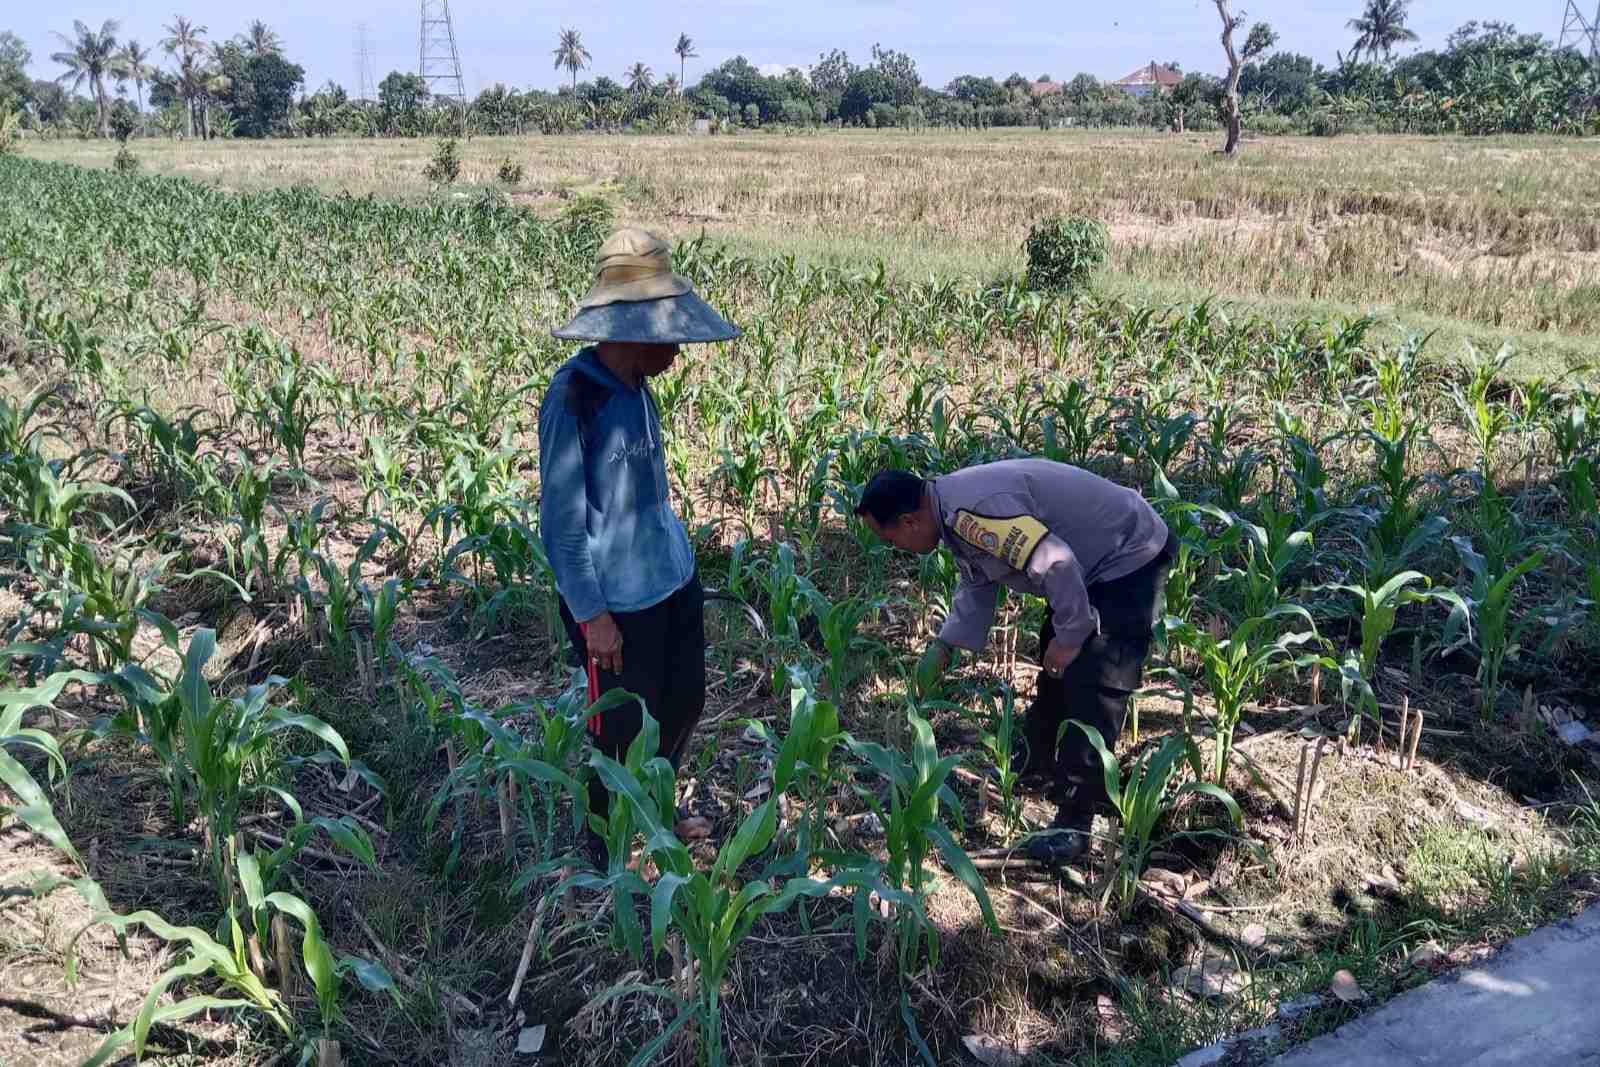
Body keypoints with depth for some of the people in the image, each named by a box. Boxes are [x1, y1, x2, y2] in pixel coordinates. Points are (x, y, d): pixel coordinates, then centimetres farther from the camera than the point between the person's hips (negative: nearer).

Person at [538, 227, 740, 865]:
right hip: (615, 601, -8)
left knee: (684, 703, 21)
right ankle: (607, 848, 35)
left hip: (673, 582, 8)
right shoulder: (573, 399, -21)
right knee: (622, 729, 10)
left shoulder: (636, 388, 2)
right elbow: (561, 520, -18)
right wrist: (591, 614, -16)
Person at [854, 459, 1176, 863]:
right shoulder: (956, 510, 2)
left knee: (1092, 686, -13)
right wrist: (943, 647, 12)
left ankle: (1074, 819, -7)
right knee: (1054, 663, 22)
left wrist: (1070, 636, -21)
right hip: (1094, 561, 10)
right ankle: (1036, 755, 42)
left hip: (1131, 559, -10)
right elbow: (976, 587, 16)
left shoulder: (973, 511, -31)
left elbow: (1056, 564, -33)